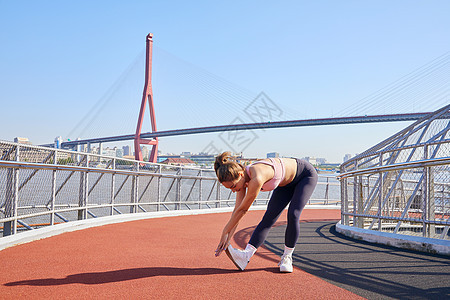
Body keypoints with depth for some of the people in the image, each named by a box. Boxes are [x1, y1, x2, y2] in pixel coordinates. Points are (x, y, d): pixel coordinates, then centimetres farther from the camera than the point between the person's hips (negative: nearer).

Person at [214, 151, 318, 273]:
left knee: (293, 215, -20)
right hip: (287, 183, 7)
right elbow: (237, 210, -13)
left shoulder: (256, 179, -42)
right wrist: (228, 238, -17)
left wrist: (225, 232, -22)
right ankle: (246, 255, -17)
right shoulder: (241, 177, -17)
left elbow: (242, 210, -32)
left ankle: (287, 257, -2)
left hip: (306, 175, -7)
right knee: (268, 218, -6)